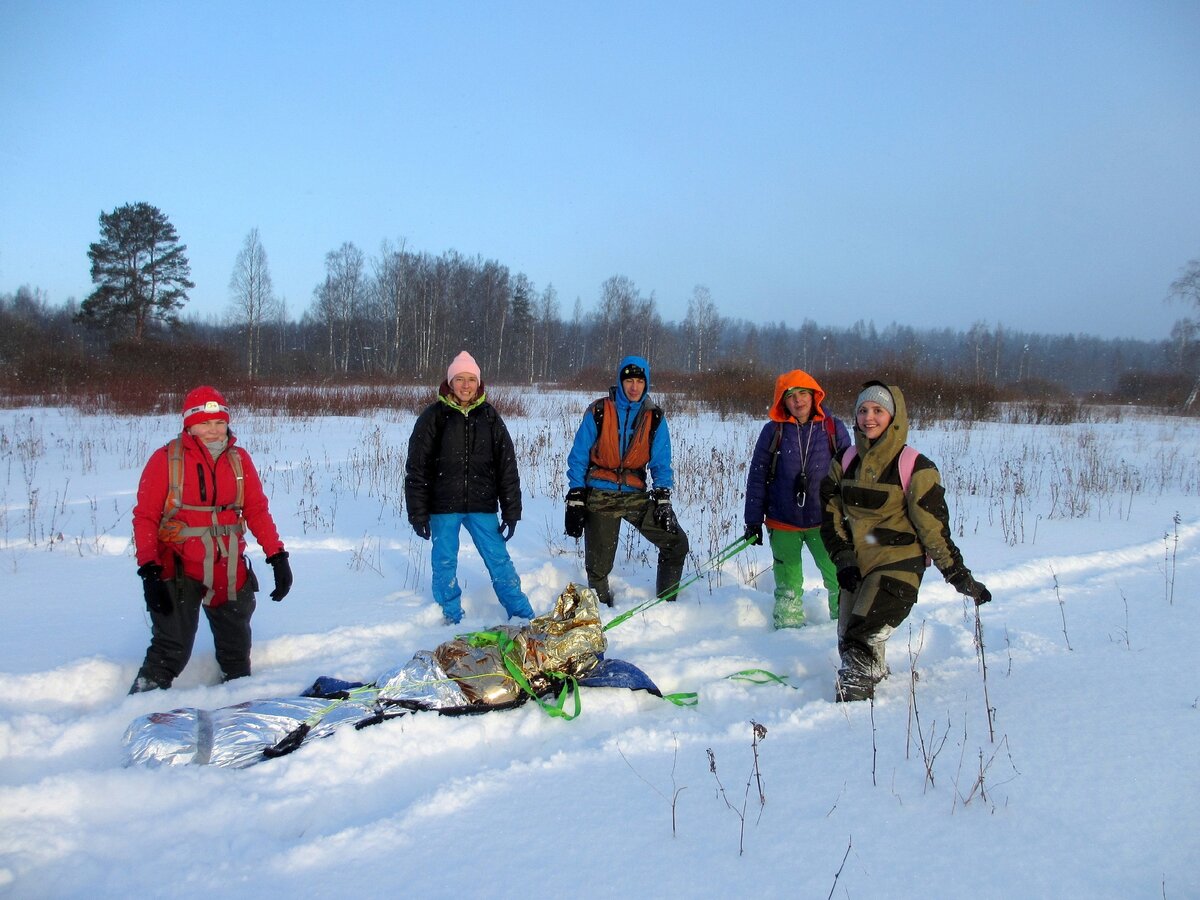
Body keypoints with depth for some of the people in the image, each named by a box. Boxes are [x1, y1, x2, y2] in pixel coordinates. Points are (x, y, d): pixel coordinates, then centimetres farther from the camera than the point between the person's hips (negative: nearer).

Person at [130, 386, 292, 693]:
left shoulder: (239, 459, 5)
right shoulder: (166, 459, -6)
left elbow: (257, 510, 7)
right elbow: (145, 516, -6)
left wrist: (277, 555, -1)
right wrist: (149, 569, -15)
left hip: (229, 572, 4)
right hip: (179, 570, -4)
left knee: (236, 650, 16)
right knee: (172, 651, -7)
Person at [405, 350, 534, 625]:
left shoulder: (489, 416, 5)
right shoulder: (434, 416, -2)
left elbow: (507, 465, 6)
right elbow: (416, 468, -1)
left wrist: (511, 510, 2)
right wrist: (418, 513, -5)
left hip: (482, 505, 1)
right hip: (443, 507, -1)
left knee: (500, 561, 2)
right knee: (445, 564, 7)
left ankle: (525, 619, 13)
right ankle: (452, 620, 24)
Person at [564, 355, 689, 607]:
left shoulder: (654, 418, 3)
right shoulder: (598, 412, -5)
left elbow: (661, 463, 5)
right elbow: (578, 457, -1)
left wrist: (662, 498, -10)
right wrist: (575, 501, -6)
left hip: (636, 496, 3)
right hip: (600, 498, -2)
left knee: (677, 543, -4)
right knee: (598, 566, 1)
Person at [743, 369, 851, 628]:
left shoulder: (833, 428, 0)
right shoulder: (773, 431, -2)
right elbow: (757, 477, 1)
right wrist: (753, 520, -1)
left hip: (824, 522, 0)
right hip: (782, 523, 0)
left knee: (839, 579, 2)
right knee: (788, 585, 9)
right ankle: (789, 628, 25)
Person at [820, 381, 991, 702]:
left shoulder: (914, 467, -10)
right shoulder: (845, 462, 5)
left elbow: (934, 526, -7)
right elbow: (832, 514, 9)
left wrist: (960, 577, -5)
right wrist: (844, 559, -2)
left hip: (899, 565, -5)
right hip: (856, 566, 6)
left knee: (862, 642, -19)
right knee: (848, 642, 10)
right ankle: (875, 678, 37)